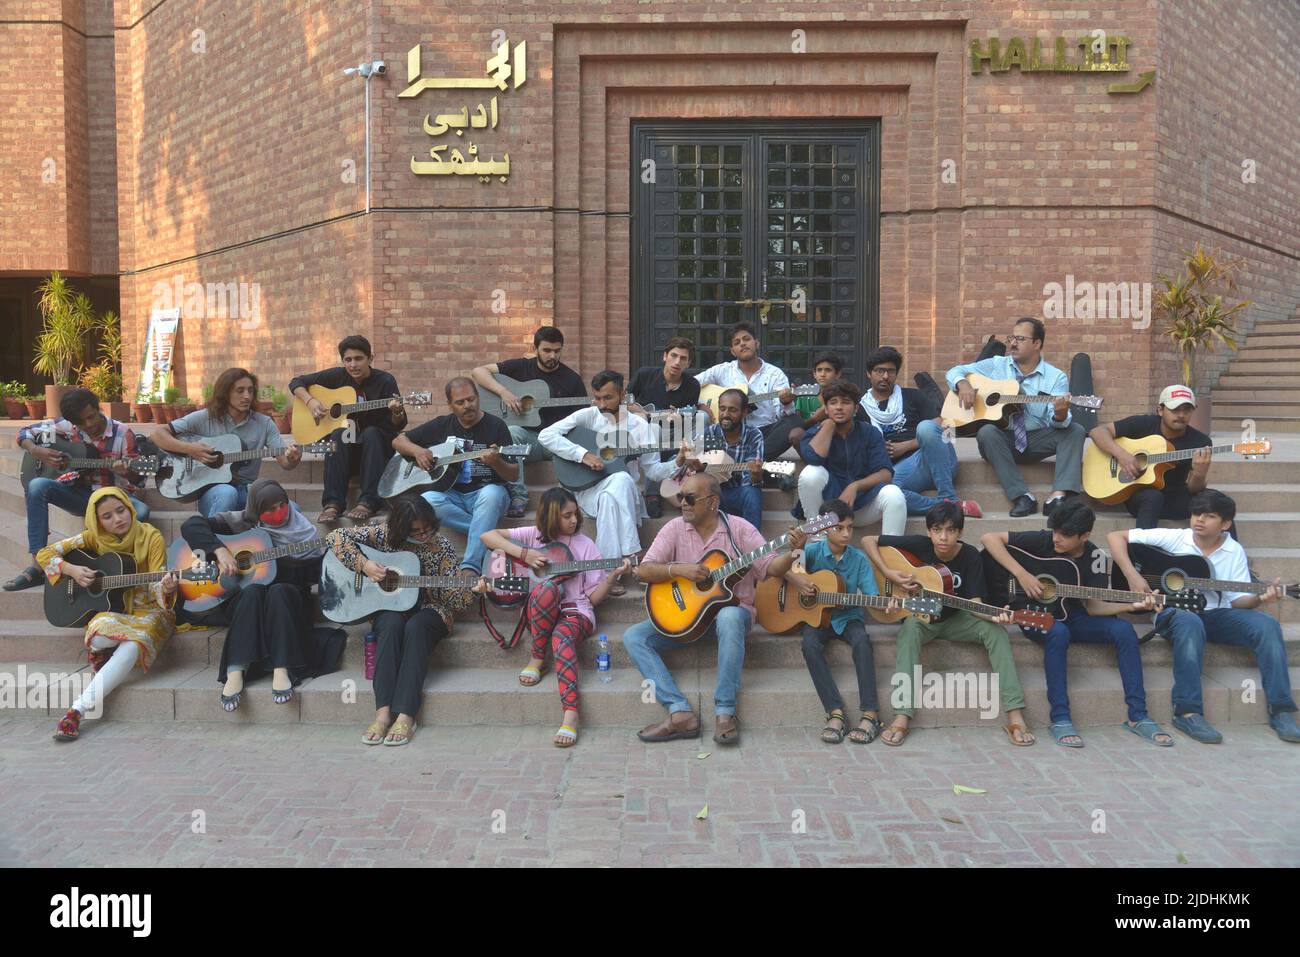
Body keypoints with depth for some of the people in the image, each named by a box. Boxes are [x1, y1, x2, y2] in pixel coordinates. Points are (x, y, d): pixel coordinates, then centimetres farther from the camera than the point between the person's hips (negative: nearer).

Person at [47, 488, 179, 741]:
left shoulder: (150, 537, -6)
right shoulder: (95, 538, 2)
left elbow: (156, 587, -11)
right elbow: (45, 554, 6)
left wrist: (166, 588, -35)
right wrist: (72, 570, -13)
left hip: (148, 611, -2)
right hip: (111, 609, 2)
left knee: (132, 647, -37)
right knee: (100, 632, -38)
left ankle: (77, 710, -34)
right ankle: (101, 653, -2)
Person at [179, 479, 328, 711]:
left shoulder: (301, 528, 5)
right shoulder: (241, 523, 1)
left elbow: (317, 572, 3)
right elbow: (191, 525, -9)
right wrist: (220, 550, -22)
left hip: (288, 599, 0)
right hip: (242, 598, 0)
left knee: (279, 591, -34)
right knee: (253, 592, -35)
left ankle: (281, 671, -44)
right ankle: (235, 673, -44)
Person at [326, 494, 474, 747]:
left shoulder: (440, 547, -5)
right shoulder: (383, 535, -4)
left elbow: (453, 594, -5)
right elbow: (335, 537, -5)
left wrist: (471, 589, -26)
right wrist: (363, 564, -16)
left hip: (428, 609, -1)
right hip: (389, 608, 1)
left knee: (415, 628, -36)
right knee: (392, 625, -36)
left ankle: (406, 715, -42)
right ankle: (383, 712, -40)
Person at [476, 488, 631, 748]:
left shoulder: (585, 546, 7)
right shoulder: (535, 535, 9)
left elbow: (594, 597, 4)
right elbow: (488, 536, 3)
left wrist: (612, 576, -14)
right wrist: (524, 554, -8)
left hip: (575, 611, -1)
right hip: (538, 612, 1)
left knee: (562, 636, -38)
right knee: (548, 588, -35)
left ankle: (570, 714, -48)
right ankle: (538, 658, -18)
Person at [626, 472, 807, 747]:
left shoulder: (738, 529, -5)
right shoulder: (675, 528, 1)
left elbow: (771, 568, -11)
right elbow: (643, 570, -6)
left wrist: (791, 551, -30)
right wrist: (678, 569, -21)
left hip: (731, 608, -3)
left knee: (729, 618, -40)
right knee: (634, 637, -16)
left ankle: (725, 712, -31)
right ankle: (680, 713, -25)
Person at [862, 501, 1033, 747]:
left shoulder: (970, 556, -11)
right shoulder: (918, 545, -15)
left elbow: (973, 602, -14)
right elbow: (868, 540, -11)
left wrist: (993, 616, -36)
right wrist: (889, 574, -20)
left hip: (955, 619, 2)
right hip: (919, 616, -1)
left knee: (996, 631, -25)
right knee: (910, 630, -36)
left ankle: (1015, 716, -28)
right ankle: (902, 717, -42)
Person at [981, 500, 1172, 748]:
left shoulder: (1095, 558, -3)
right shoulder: (1043, 542, -12)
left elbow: (1092, 606, -7)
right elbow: (989, 538, -18)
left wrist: (1132, 606, -22)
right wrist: (1021, 573, -25)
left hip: (1072, 616, 4)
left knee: (1123, 629, -21)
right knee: (1058, 632, -38)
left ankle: (1138, 716, -14)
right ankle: (1060, 719, -31)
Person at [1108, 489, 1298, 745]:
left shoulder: (1234, 551, 7)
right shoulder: (1173, 538, -2)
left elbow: (1238, 599, 5)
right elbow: (1115, 536, -6)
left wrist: (1260, 597, -18)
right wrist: (1133, 576, -16)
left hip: (1216, 614, 4)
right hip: (1174, 611, -4)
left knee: (1267, 625, -22)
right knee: (1190, 623, -39)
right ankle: (1187, 712, -36)